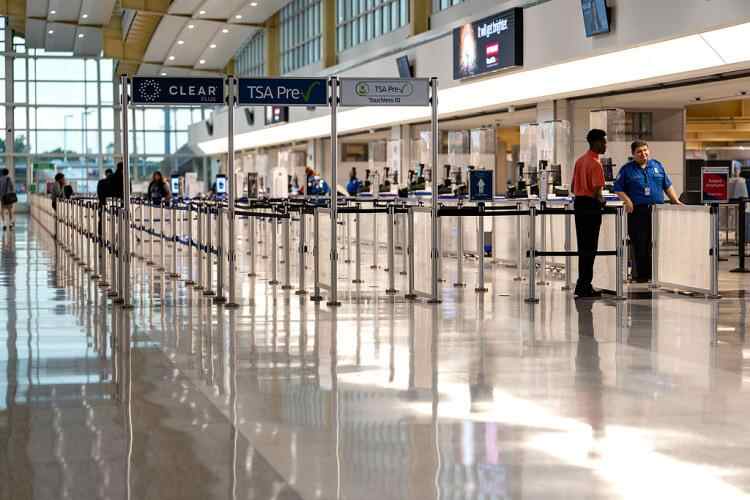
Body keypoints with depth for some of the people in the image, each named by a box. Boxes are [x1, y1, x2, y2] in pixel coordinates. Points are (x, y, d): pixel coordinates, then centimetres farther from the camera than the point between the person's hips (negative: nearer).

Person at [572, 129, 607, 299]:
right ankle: (584, 286, -4)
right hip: (591, 205, -9)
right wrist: (601, 201, -3)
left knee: (583, 246, 13)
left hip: (578, 203, 9)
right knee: (590, 248, -4)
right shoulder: (595, 164, -15)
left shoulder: (580, 160, 12)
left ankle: (583, 284, 16)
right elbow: (597, 190, -21)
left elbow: (573, 187, 16)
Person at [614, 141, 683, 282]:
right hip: (637, 211, -3)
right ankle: (641, 274, 1)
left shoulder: (657, 166, 14)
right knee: (639, 245, -5)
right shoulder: (627, 169, 5)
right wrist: (627, 201, -12)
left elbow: (668, 186, 18)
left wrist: (675, 200, 8)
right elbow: (618, 189, 3)